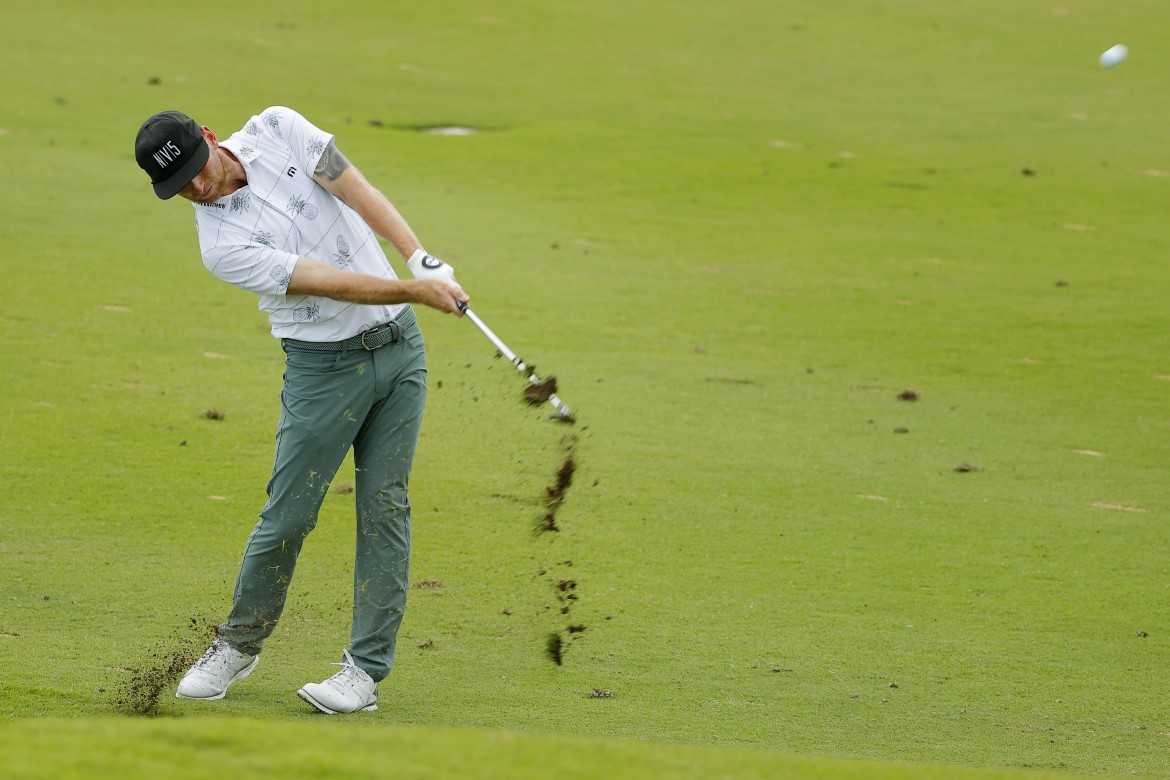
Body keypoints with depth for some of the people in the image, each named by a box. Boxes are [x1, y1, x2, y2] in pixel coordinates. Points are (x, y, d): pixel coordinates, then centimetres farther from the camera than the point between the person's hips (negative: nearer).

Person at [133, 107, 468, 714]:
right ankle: (239, 645, 20)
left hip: (399, 346, 3)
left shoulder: (278, 130, -3)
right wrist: (414, 291, -25)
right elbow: (328, 283, -21)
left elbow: (361, 195, -7)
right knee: (288, 516, -3)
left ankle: (366, 670, 2)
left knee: (385, 508, 0)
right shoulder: (222, 245, -16)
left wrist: (423, 261, -18)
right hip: (325, 365, -3)